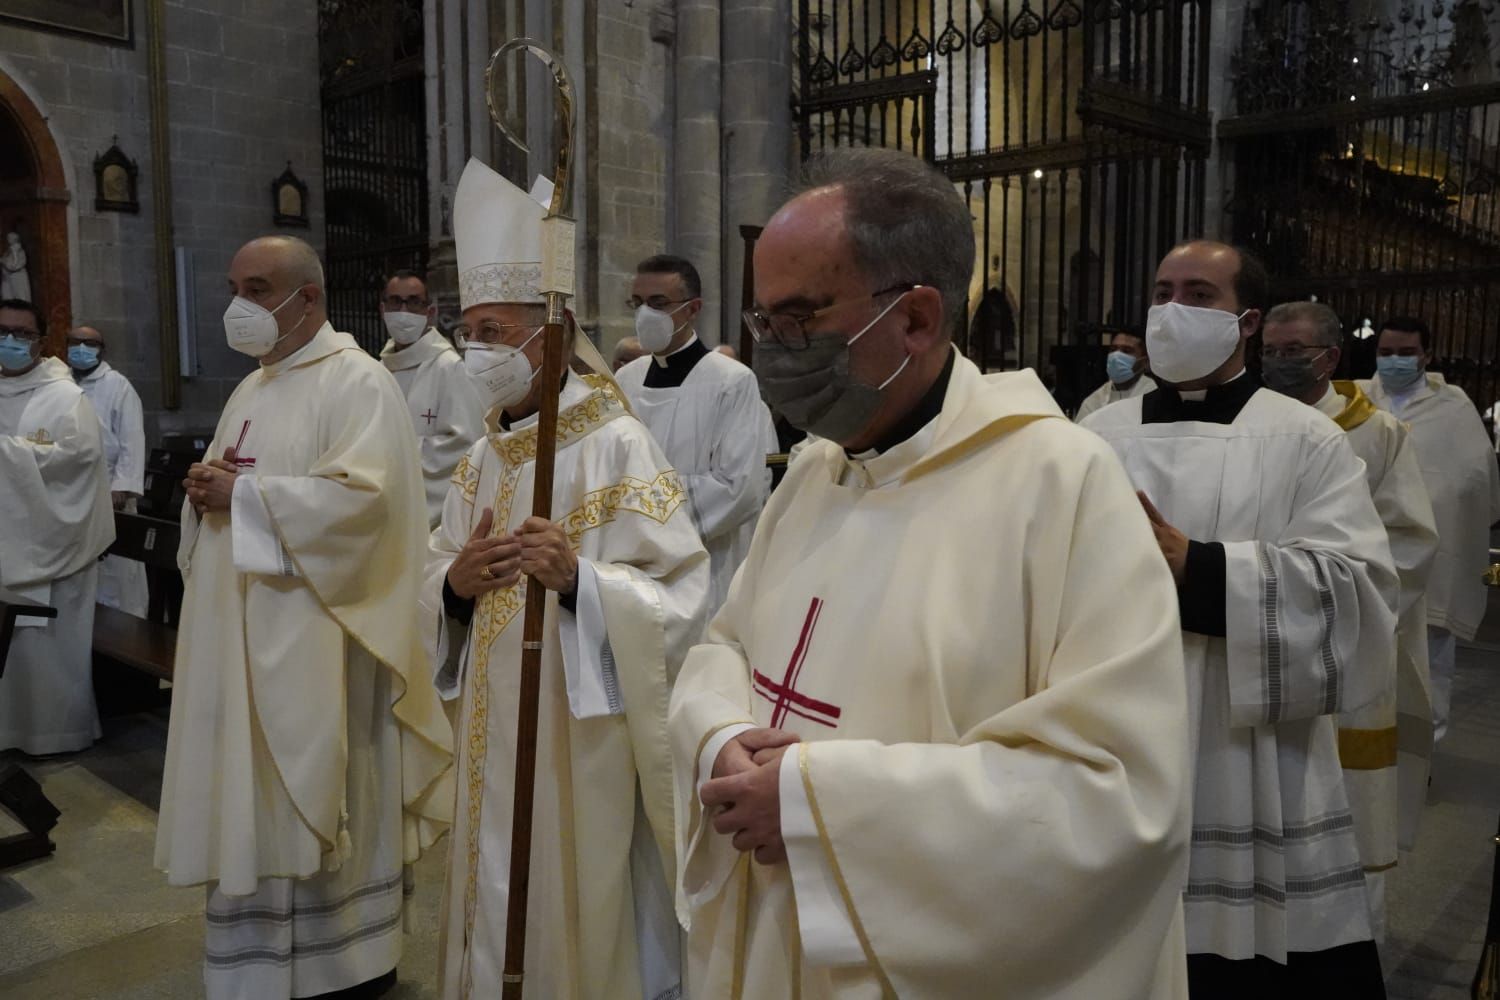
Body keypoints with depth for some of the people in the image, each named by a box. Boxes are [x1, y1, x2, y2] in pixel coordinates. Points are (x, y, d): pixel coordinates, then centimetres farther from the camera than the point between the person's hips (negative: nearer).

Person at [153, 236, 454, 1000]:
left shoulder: (358, 382, -10)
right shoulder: (253, 389, 17)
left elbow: (361, 495, -22)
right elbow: (221, 490, 22)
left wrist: (242, 494, -16)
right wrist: (205, 489, -2)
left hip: (314, 638, -8)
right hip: (241, 633, 8)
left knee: (319, 799, 2)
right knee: (252, 798, 14)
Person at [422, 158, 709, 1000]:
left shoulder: (617, 446, -14)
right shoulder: (483, 456, 7)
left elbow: (680, 594, -16)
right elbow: (439, 578, 12)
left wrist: (578, 578, -31)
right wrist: (455, 584, -10)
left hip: (585, 735, -6)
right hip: (497, 731, 7)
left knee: (580, 914, 7)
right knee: (502, 908, 18)